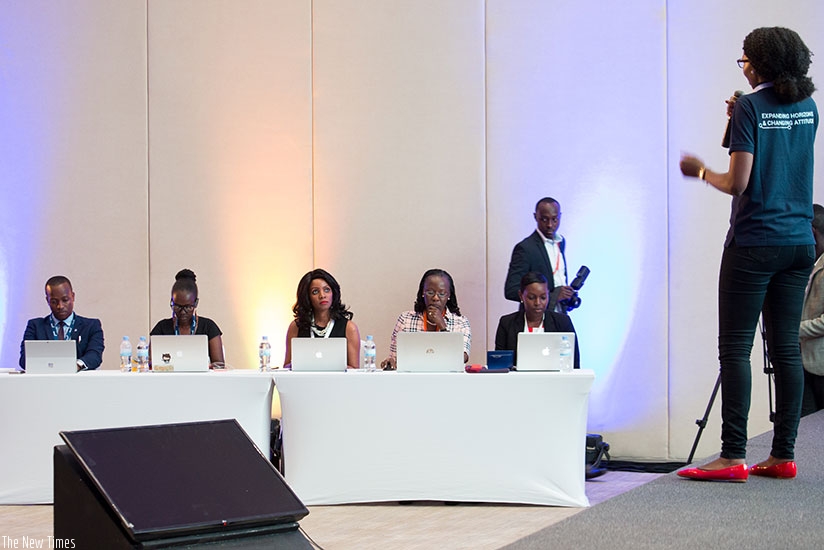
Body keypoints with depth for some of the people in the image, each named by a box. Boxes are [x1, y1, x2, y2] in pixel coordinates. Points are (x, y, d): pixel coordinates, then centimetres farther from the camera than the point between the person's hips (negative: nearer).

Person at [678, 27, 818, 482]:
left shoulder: (751, 107, -9)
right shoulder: (808, 108, 10)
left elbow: (737, 183, -13)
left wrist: (700, 171, 5)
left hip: (754, 243, -7)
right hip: (799, 242, 7)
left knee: (735, 346, -4)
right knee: (786, 347, 8)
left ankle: (733, 457, -7)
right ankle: (783, 454, 10)